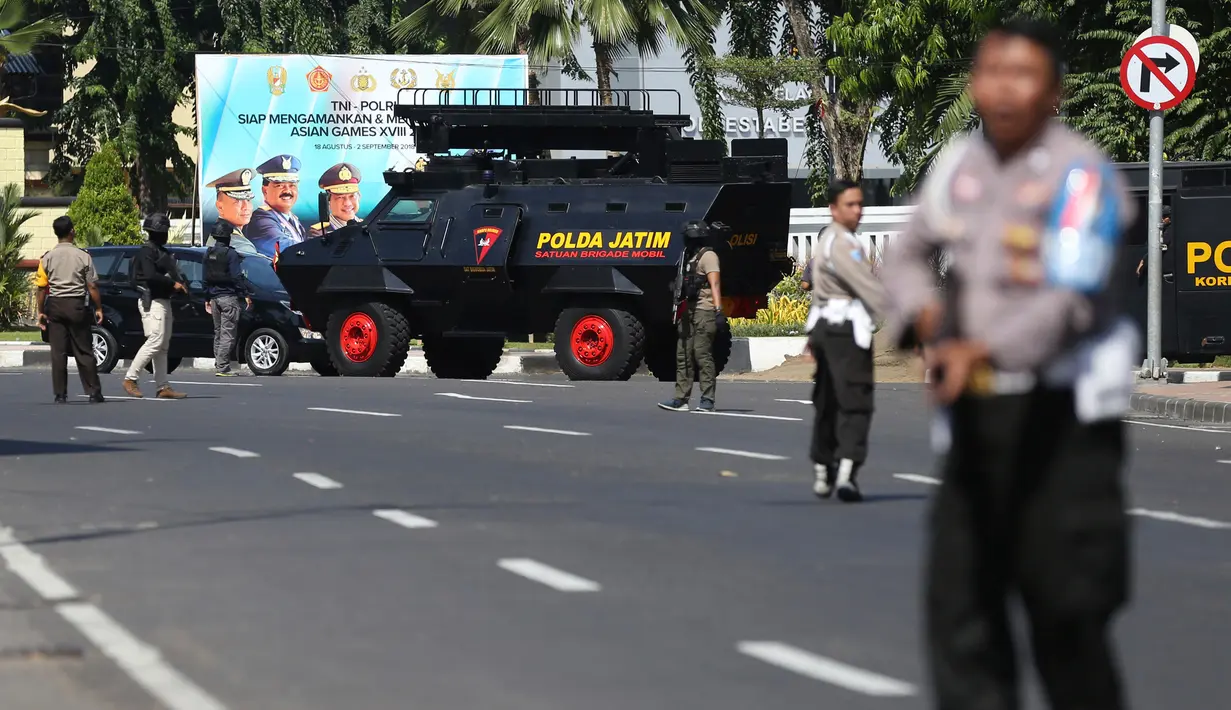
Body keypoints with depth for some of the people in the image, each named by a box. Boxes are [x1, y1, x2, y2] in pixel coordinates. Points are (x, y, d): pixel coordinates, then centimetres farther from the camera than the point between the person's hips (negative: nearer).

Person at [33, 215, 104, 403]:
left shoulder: (47, 258, -2)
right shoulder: (83, 256, -4)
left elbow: (41, 287, -3)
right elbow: (92, 286, -4)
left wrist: (41, 312, 4)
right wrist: (98, 308, 5)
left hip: (55, 305, 1)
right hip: (77, 304, -1)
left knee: (58, 352, 3)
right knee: (84, 351, 6)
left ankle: (60, 394, 1)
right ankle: (94, 392, 6)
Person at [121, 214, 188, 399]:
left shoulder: (161, 251, 20)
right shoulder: (147, 251, -12)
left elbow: (169, 274, 23)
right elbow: (151, 276, -24)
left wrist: (179, 285, 5)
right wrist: (173, 284, -18)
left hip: (164, 301, 11)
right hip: (152, 302, -11)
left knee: (162, 347, 8)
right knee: (154, 342, -15)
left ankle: (163, 387, 8)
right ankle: (130, 379, -11)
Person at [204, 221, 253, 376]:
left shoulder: (209, 253, 10)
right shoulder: (230, 254, -12)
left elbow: (206, 277, 15)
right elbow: (237, 276, -15)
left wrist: (207, 298, 22)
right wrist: (246, 294, -8)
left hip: (214, 297, 7)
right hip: (228, 296, -7)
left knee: (218, 333, 14)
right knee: (227, 334, -8)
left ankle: (218, 366, 13)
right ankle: (222, 367, -13)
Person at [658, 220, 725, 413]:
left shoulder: (707, 256, -6)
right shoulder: (691, 257, 21)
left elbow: (715, 284, -16)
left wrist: (718, 310, -25)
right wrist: (681, 312, 20)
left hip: (703, 312, -10)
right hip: (688, 312, 10)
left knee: (703, 355, -10)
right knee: (683, 356, 7)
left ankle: (708, 400, -9)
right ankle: (681, 399, 8)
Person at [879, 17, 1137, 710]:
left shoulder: (1080, 173, -12)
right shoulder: (959, 165, 8)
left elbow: (1071, 299, -22)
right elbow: (908, 255, 22)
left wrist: (986, 349, -35)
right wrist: (926, 314, 1)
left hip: (1060, 414, -6)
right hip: (974, 413, 6)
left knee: (1064, 607, -3)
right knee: (959, 597, 1)